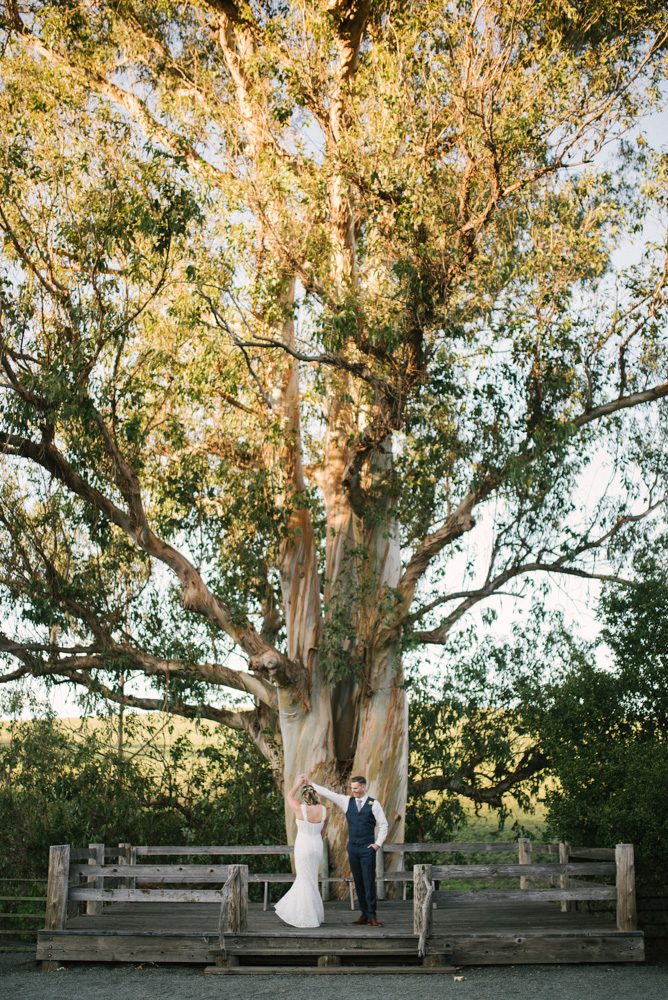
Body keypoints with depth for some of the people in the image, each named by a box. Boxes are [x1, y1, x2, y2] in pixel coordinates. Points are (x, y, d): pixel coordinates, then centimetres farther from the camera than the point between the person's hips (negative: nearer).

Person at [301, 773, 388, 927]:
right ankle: (364, 914, 13)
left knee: (369, 882, -6)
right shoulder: (347, 801, 6)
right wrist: (310, 782, 2)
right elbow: (327, 793, 5)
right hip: (353, 847, 4)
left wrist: (378, 843, -5)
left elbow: (383, 825, 2)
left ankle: (372, 916, -1)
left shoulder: (374, 804, -3)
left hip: (368, 848, -4)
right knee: (358, 882, 7)